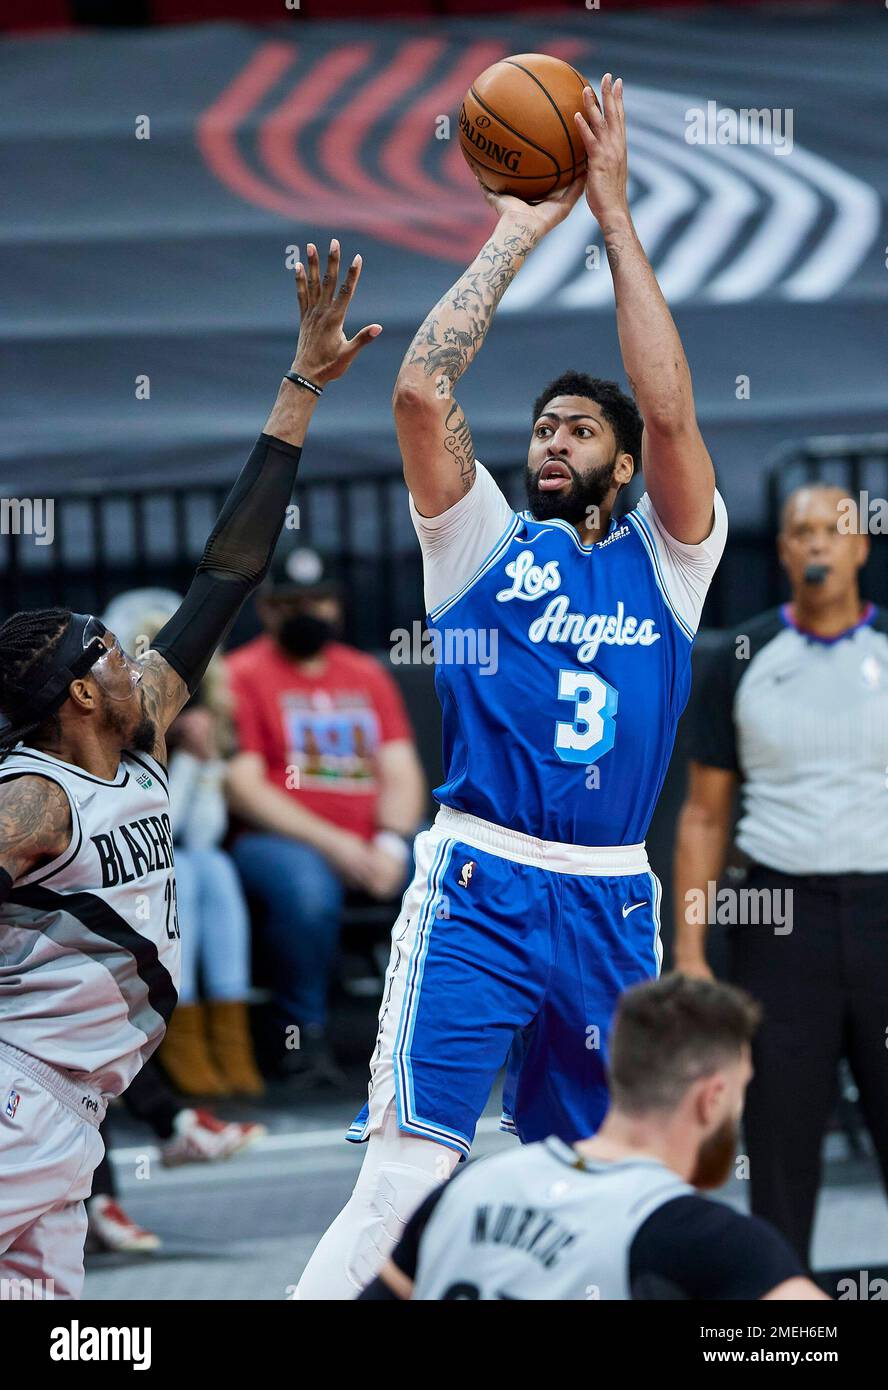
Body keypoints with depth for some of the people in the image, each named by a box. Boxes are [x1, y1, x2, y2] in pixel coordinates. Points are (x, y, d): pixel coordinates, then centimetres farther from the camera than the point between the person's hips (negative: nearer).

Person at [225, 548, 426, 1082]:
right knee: (306, 887, -38)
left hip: (374, 846, 5)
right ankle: (301, 1031, -17)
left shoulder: (367, 675, 18)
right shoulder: (243, 674, 2)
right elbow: (244, 787, -7)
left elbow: (401, 774, 11)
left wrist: (390, 844, -10)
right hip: (278, 839, -5)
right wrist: (330, 843, -15)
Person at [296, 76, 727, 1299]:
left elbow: (669, 415, -6)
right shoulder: (485, 545, 8)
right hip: (478, 888, -3)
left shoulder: (667, 558, 10)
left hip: (613, 900, 3)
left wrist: (615, 217, -5)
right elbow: (420, 393, -6)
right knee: (406, 1173, -15)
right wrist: (517, 234, -2)